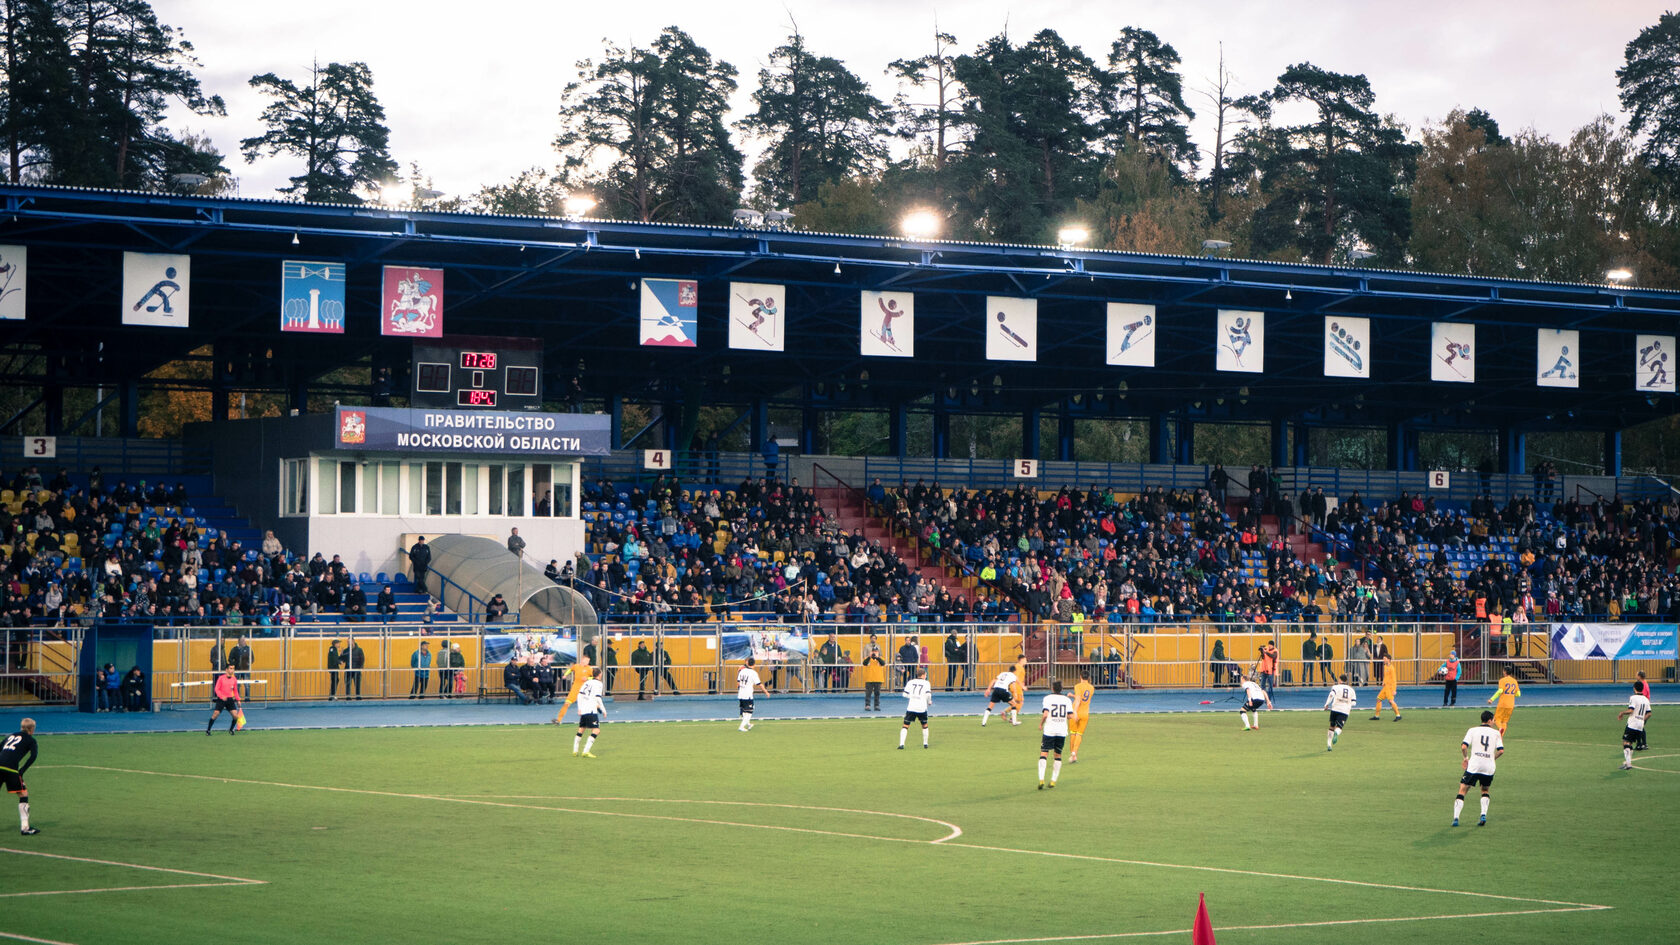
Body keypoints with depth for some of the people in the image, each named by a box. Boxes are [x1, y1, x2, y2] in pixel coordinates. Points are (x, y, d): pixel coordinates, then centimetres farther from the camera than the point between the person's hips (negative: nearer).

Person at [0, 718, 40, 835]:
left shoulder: (10, 736, 27)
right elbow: (33, 756, -4)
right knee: (23, 794, 4)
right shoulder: (30, 740, 11)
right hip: (11, 769, -5)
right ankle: (25, 828, 0)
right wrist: (22, 771, -4)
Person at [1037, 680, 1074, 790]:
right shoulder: (1067, 700, 5)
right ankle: (1053, 780, 13)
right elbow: (1070, 716, 1)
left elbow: (1045, 714, -14)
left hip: (1049, 730, -3)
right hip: (1062, 731, 3)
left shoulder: (1048, 698, -4)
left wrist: (1041, 724, 2)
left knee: (1043, 754, -1)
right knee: (1058, 755, 15)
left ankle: (1041, 779, -15)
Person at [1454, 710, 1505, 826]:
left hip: (1473, 766, -2)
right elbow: (1501, 750, 1)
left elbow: (1463, 747, -5)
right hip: (1489, 767, 2)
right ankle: (1483, 815, 3)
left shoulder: (1472, 731, 5)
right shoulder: (1495, 733, 8)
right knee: (1485, 791, 23)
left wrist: (1466, 758, 12)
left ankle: (1456, 818, -8)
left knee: (1462, 790, 4)